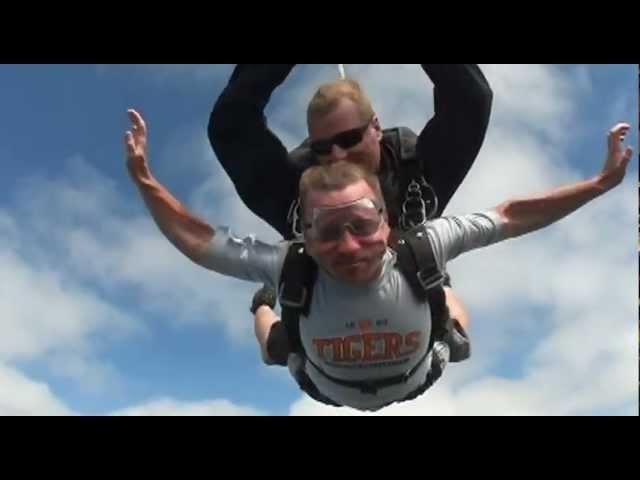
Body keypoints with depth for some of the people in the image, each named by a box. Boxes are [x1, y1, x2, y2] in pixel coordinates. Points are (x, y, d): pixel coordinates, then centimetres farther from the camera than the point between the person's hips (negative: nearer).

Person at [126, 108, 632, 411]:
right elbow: (200, 242, -34)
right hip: (324, 394, 0)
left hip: (418, 384, 1)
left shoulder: (419, 251, -42)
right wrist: (144, 180, -43)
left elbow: (510, 217, -33)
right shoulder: (288, 266, -43)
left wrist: (602, 182, -34)